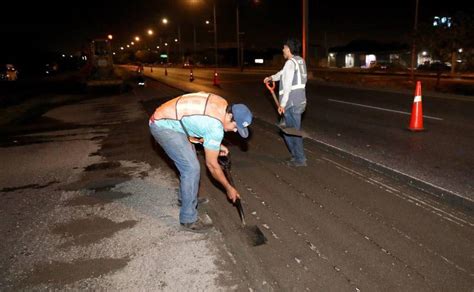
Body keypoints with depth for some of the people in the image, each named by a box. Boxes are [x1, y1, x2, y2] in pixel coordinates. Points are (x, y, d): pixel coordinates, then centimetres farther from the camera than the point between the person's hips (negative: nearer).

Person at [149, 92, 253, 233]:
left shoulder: (221, 103, 0)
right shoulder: (216, 128, -25)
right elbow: (212, 164, -15)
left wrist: (216, 145, 13)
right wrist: (229, 188, -4)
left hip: (166, 118, 10)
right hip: (163, 126, -10)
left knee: (189, 162, 20)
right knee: (191, 168, -10)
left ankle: (185, 197, 40)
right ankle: (188, 219, 1)